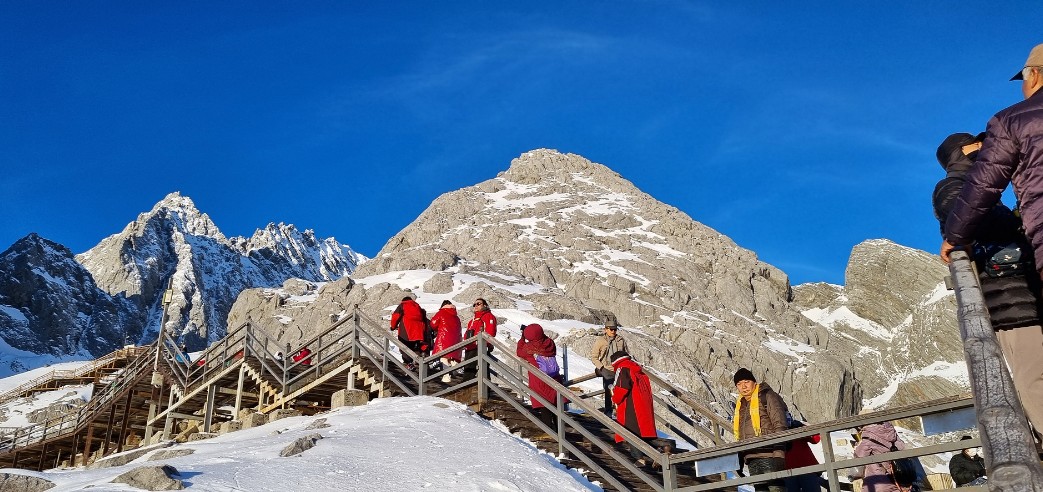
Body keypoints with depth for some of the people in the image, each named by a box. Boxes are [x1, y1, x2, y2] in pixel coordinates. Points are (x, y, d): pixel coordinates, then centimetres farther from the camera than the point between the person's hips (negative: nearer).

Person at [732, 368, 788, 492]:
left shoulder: (767, 396, -1)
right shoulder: (740, 404, 20)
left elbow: (780, 424, -10)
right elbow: (738, 433, 24)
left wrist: (778, 453, -18)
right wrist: (740, 456, 17)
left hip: (769, 455, -7)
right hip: (752, 457, 7)